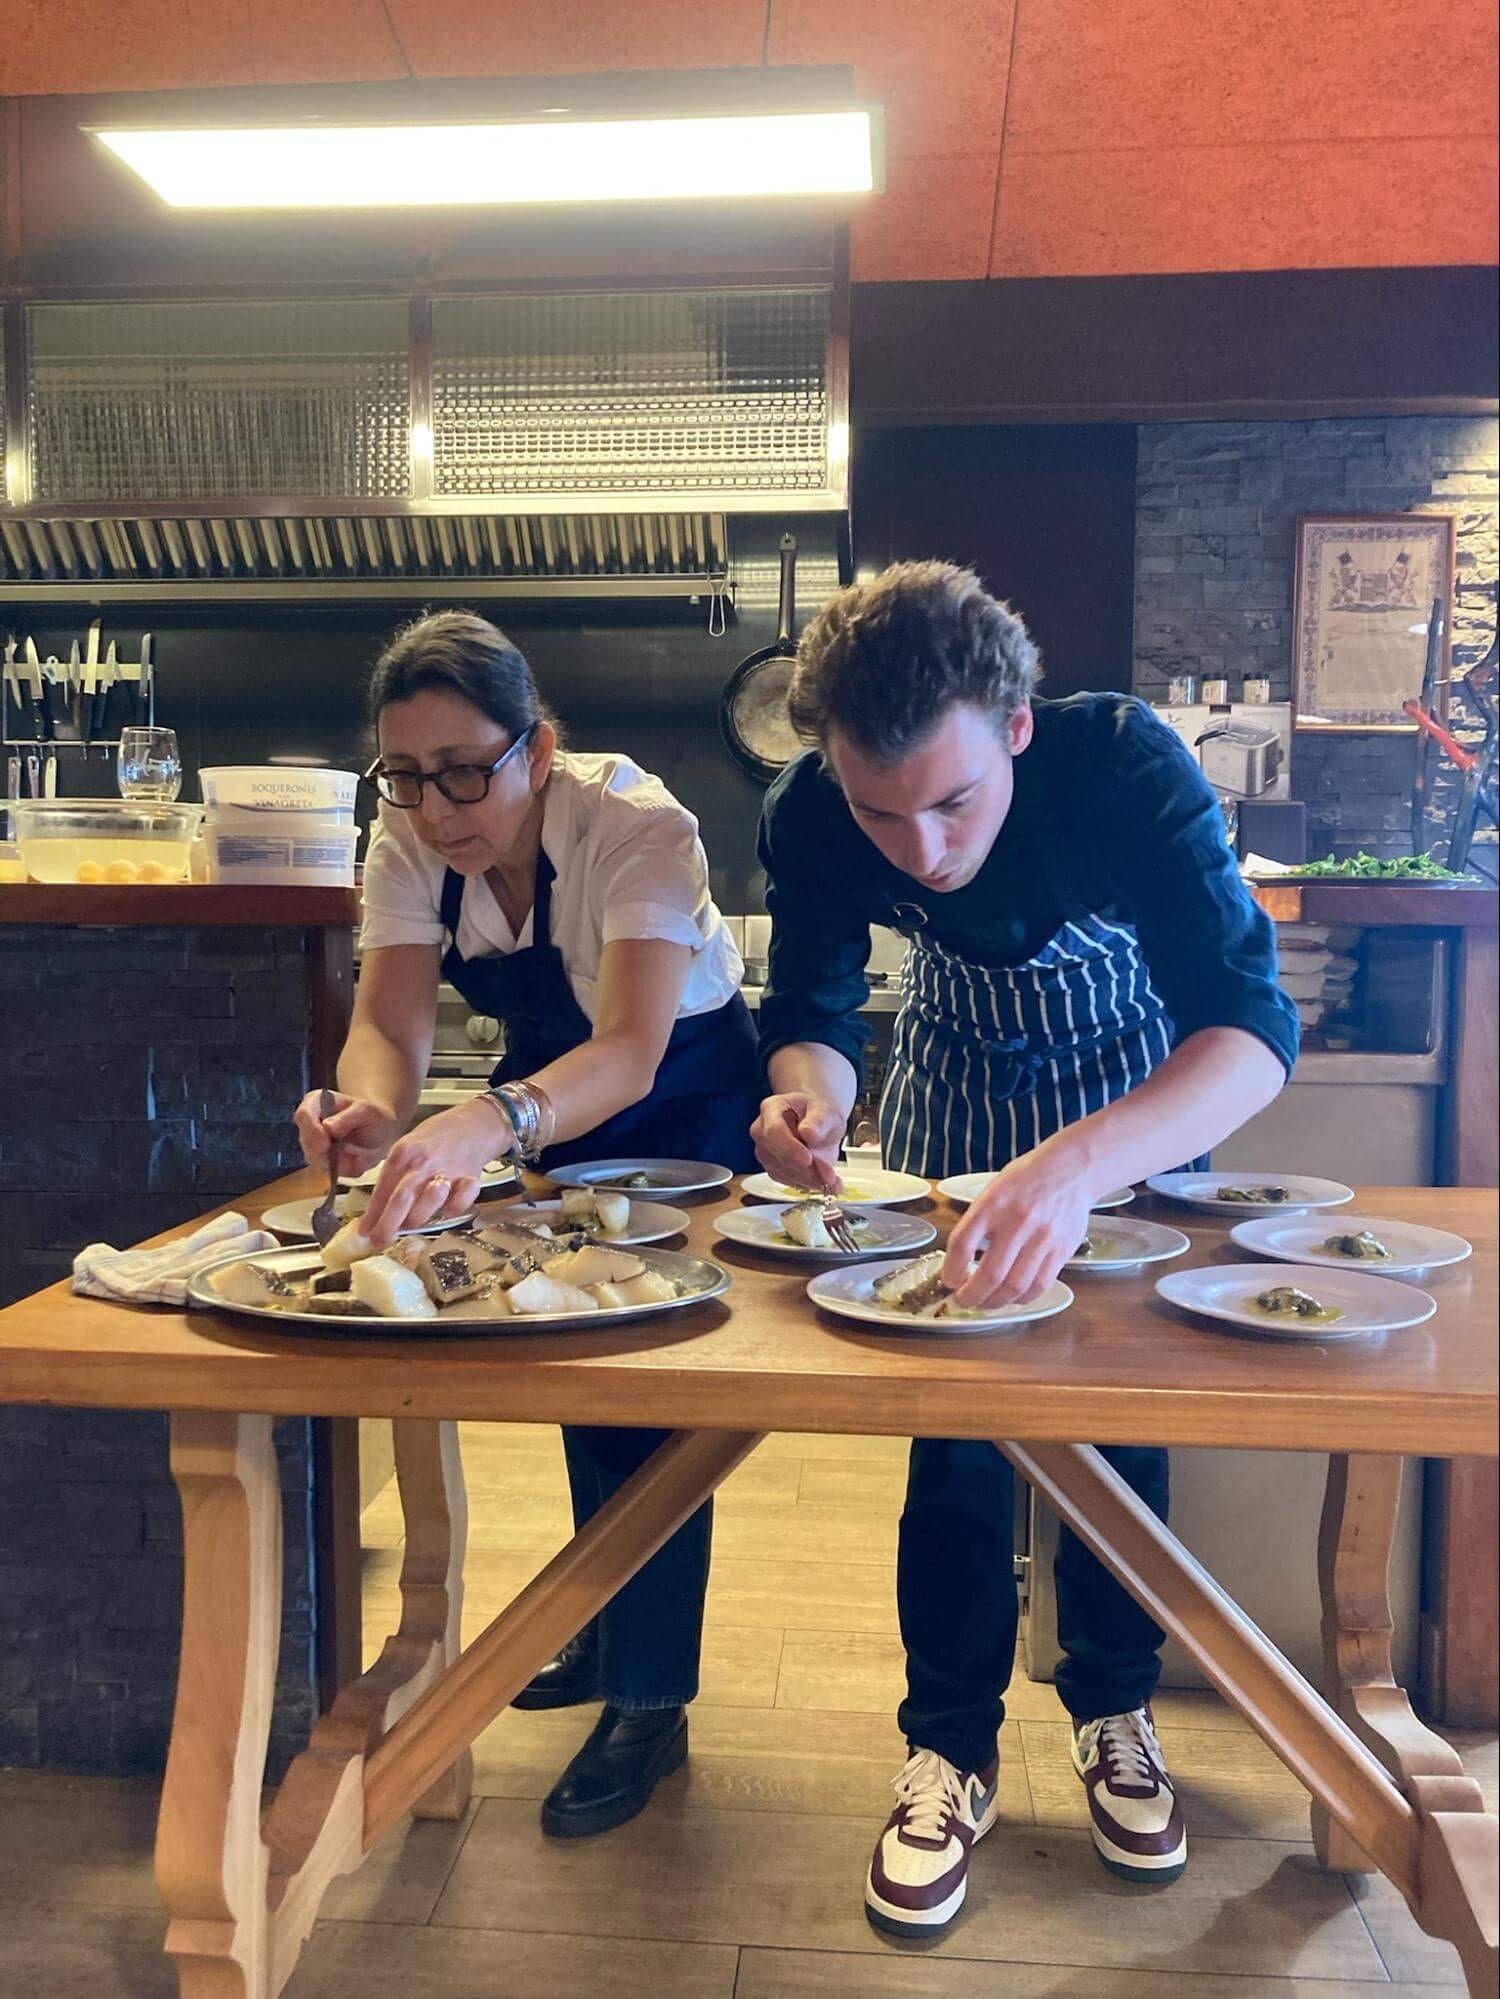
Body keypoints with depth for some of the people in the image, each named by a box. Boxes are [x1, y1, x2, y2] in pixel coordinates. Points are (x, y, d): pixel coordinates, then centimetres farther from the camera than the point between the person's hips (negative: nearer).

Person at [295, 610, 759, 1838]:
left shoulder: (637, 827, -34)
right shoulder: (410, 840, -19)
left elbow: (632, 1050, -46)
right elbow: (391, 1023, -25)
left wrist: (491, 1126, -64)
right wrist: (372, 1108, -49)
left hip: (686, 1102, -5)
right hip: (543, 1097, 5)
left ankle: (651, 1700, 8)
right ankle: (607, 1629, 34)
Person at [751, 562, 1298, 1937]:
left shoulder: (1126, 765, -38)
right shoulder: (809, 815, -29)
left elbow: (1254, 1022, -44)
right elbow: (812, 1012, -17)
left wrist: (1078, 1165, -62)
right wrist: (808, 1097, -43)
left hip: (1139, 1089, -1)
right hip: (959, 1084, 2)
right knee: (950, 1425, 1)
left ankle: (1114, 1711, 30)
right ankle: (952, 1749, 19)